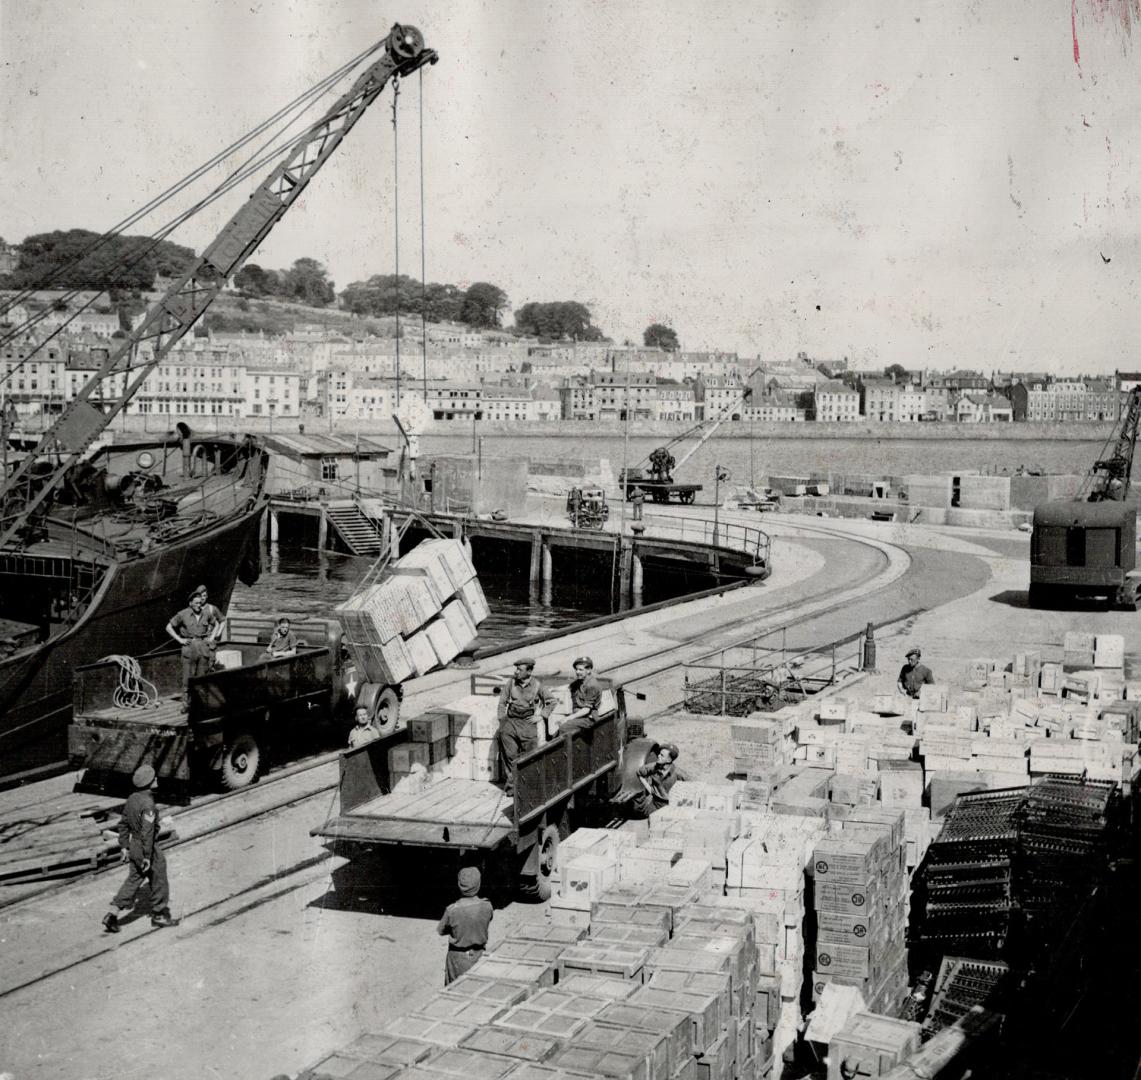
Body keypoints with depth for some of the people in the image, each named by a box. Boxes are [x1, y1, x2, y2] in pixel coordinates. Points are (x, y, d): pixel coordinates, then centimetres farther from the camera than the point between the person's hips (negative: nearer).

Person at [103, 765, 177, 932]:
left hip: (134, 846, 8)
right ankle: (159, 915, 25)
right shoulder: (147, 804, -26)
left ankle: (112, 914, 8)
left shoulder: (132, 798, 1)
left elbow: (123, 824, 9)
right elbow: (147, 833, -27)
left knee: (133, 880, 16)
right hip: (148, 849, -8)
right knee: (158, 882, 10)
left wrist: (124, 846, 16)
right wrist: (147, 857, -22)